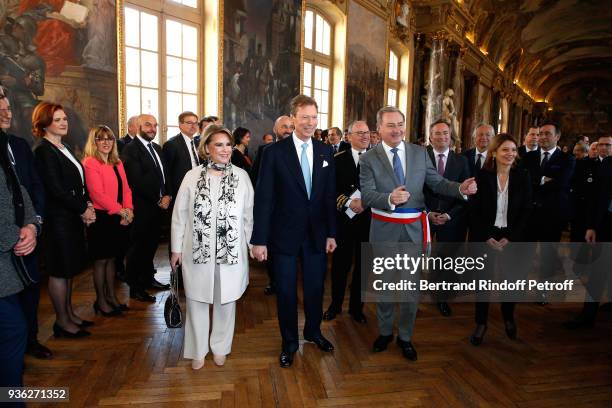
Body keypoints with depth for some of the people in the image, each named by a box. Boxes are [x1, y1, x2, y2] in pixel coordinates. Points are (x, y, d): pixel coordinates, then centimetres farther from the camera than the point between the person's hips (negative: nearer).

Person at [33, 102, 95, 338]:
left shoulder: (63, 148, 14)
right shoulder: (44, 151, -12)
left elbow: (78, 183, 15)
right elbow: (56, 189, -18)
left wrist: (87, 205, -1)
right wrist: (83, 210, -11)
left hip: (73, 218, 9)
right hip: (58, 219, -9)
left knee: (69, 268, 16)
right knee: (59, 271, 1)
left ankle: (69, 314, 28)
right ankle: (62, 322, 14)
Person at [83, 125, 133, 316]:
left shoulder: (117, 163, 12)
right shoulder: (89, 163, -11)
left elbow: (125, 188, 9)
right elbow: (97, 193, -18)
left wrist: (129, 210, -7)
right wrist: (121, 211, -18)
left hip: (120, 218, 7)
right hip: (101, 217, -7)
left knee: (111, 257, 16)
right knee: (101, 260, 5)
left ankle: (111, 296, 28)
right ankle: (101, 301, 19)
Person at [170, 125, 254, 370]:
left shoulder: (241, 176, -2)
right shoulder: (192, 176, -2)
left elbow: (248, 214, 2)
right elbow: (180, 214, 2)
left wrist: (250, 245, 3)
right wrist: (176, 248, 3)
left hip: (231, 251, 0)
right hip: (198, 251, 0)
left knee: (226, 301, 14)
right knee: (197, 302, 12)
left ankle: (220, 347, 36)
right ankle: (198, 350, 32)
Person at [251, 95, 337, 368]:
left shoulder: (326, 152, 3)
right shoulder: (275, 151, -8)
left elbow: (330, 195, 6)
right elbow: (263, 198, -10)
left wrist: (331, 233, 5)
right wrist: (259, 239, -12)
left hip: (316, 234, 3)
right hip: (285, 233, -3)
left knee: (316, 287, 17)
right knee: (286, 291, 11)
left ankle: (313, 332, 42)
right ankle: (289, 341, 32)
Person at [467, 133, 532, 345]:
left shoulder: (522, 176, -1)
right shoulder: (482, 175, -6)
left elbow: (526, 211, -2)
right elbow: (474, 211, -5)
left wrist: (510, 238, -9)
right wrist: (487, 238, -11)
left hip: (513, 237, 2)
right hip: (485, 237, -1)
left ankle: (508, 318, 36)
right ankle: (481, 323, 20)